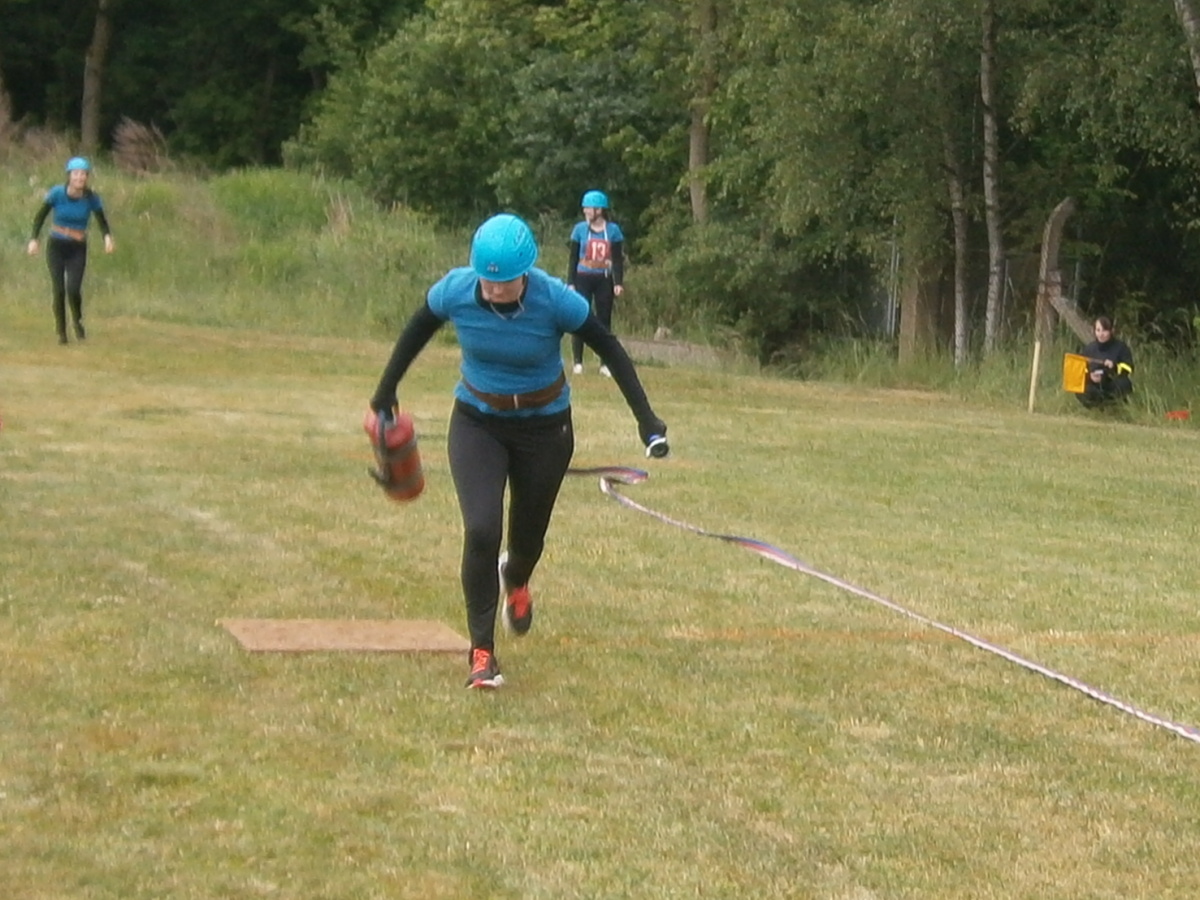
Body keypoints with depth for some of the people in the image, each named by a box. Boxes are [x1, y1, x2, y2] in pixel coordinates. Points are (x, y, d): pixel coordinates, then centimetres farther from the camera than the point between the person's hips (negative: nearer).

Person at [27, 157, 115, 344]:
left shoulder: (91, 198, -11)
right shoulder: (57, 193, -13)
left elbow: (102, 220, 1)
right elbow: (40, 215, -2)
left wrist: (107, 237, -19)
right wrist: (34, 239, -12)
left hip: (78, 249, 0)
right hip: (56, 247, 0)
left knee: (73, 290, -16)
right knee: (59, 290, -10)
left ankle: (78, 321, 15)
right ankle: (61, 331, 7)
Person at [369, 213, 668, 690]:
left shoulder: (556, 301, -26)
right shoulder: (455, 292, -20)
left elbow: (610, 349, -13)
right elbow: (417, 331, 0)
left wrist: (645, 418, -15)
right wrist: (386, 391, 9)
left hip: (544, 428, 0)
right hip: (476, 423, 0)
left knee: (528, 539, 13)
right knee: (481, 531, -17)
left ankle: (515, 579, 53)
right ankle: (481, 651, -5)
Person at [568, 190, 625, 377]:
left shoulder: (613, 230, 2)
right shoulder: (580, 229, 2)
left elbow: (618, 259, 4)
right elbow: (573, 258, 3)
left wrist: (618, 283, -4)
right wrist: (570, 282, -3)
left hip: (604, 280, 0)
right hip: (583, 279, 0)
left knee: (604, 320, 3)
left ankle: (604, 364, 8)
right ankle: (578, 362, 3)